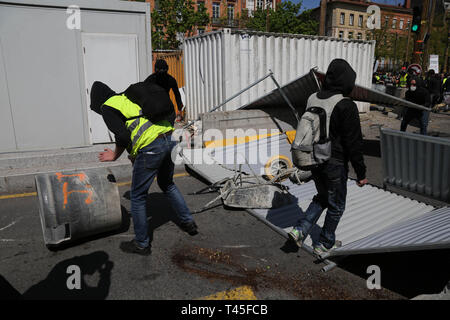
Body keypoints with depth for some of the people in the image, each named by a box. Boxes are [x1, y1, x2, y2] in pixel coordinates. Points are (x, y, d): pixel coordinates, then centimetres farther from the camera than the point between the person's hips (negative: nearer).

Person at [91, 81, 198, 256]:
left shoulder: (108, 107, 4)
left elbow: (123, 135, -12)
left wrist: (116, 155, 8)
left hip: (150, 148, -8)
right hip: (170, 140, 8)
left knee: (138, 196, 11)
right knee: (167, 184, 31)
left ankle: (141, 243, 24)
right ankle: (188, 222, 37)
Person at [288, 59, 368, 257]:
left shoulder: (313, 99, 2)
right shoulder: (347, 107, -19)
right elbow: (353, 143, -17)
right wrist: (361, 173, -8)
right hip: (335, 164, -6)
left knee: (322, 197, 26)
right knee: (336, 205, 14)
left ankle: (300, 229, 14)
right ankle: (325, 244, 27)